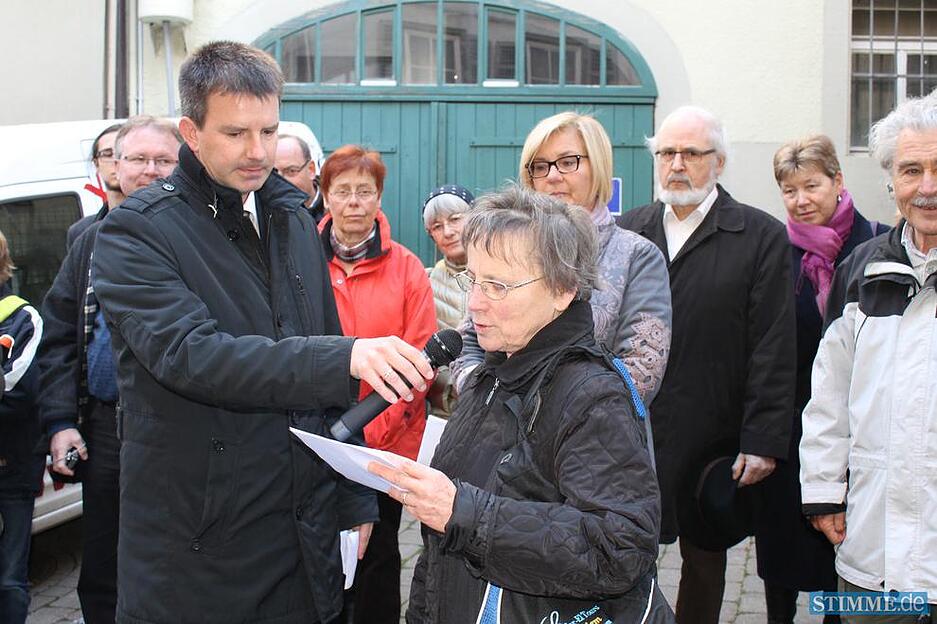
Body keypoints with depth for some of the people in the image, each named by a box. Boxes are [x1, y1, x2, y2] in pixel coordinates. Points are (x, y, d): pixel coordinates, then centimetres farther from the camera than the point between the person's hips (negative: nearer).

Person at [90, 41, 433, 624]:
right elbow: (188, 354, -26)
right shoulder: (136, 232, -10)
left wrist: (354, 499, 11)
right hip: (197, 549, -5)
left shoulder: (294, 219, 9)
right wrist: (345, 358, -36)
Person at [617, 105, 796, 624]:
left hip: (711, 437, -2)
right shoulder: (627, 230, 7)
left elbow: (773, 348, -7)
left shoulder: (762, 236, -2)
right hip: (630, 430, 2)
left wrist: (763, 442, -11)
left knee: (705, 558, 14)